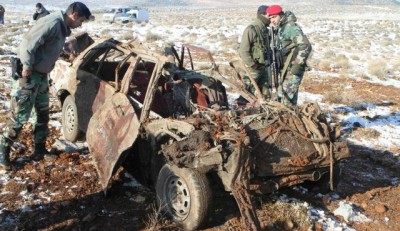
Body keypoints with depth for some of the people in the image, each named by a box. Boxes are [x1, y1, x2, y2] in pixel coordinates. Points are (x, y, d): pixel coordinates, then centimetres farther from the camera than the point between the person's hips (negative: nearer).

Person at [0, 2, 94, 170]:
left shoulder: (62, 28, 9)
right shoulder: (52, 23, -22)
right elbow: (28, 43, -27)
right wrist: (27, 67, -22)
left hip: (41, 75, 10)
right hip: (28, 76, -10)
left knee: (43, 114, 16)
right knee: (19, 116, -2)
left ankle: (39, 149, 28)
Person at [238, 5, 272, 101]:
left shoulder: (264, 30, 12)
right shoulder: (251, 29, -15)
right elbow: (243, 50, -20)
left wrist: (269, 61, 12)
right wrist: (252, 65, -19)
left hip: (264, 67, 8)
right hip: (254, 68, -8)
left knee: (266, 94, 13)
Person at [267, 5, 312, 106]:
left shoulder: (291, 27, -16)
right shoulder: (280, 28, 15)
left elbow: (305, 46, -23)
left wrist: (297, 65, -22)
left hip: (292, 70, -10)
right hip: (284, 70, 10)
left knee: (288, 98, -10)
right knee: (281, 97, 16)